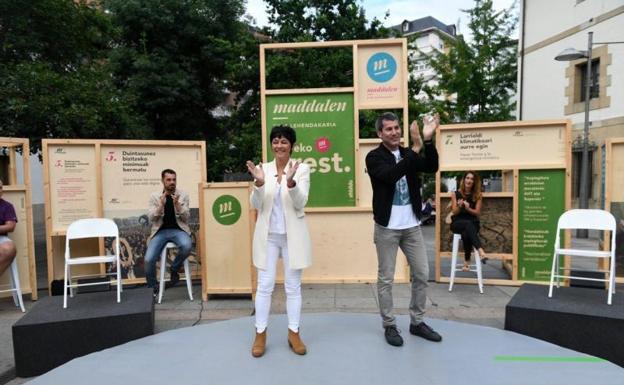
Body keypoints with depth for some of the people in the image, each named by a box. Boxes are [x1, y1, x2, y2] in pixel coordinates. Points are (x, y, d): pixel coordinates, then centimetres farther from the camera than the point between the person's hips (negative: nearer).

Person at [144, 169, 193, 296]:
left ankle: (174, 269, -3)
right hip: (160, 231, 1)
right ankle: (153, 287, 9)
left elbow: (186, 217, -2)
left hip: (178, 229, 0)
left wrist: (177, 204, -18)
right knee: (148, 259, -20)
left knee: (187, 246, -35)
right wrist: (161, 204, -19)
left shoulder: (183, 195, 3)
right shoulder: (154, 196, 4)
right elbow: (151, 218, -3)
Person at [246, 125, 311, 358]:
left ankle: (294, 333, 22)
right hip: (268, 235, 1)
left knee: (293, 286, 9)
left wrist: (291, 181, -30)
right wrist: (259, 183, -24)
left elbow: (300, 203, -13)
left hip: (292, 235, -1)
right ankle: (260, 334, 20)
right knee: (265, 285, 7)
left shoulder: (302, 168, -3)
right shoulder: (263, 168, 1)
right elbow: (256, 205, -6)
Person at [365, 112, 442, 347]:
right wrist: (415, 148, -27)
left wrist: (428, 140, -18)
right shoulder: (374, 157, -6)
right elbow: (390, 175, -25)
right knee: (386, 278, 4)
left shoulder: (408, 154, 9)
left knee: (422, 274, 10)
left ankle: (417, 322, 25)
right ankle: (389, 325, 19)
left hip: (412, 225, 5)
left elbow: (432, 167, -6)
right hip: (387, 227, -5)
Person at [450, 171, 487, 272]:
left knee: (466, 234, -37)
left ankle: (467, 261, -31)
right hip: (457, 223, -1)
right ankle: (481, 251, -55)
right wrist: (459, 206, -21)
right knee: (468, 223, -39)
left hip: (473, 223, 1)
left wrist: (468, 208, -19)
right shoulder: (455, 194, 4)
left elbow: (477, 212, 1)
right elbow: (454, 212, 2)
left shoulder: (478, 195, 6)